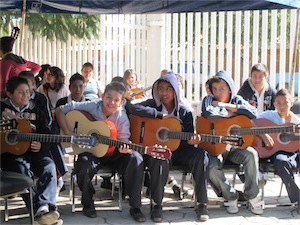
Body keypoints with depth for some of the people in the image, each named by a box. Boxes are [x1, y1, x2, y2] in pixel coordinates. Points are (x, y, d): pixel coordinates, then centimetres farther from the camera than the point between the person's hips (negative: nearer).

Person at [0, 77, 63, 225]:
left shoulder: (35, 111, 14)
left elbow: (47, 134, 13)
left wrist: (41, 146, -9)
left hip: (33, 151, 3)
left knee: (49, 166, -28)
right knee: (22, 169, -35)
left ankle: (43, 209, -44)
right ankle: (42, 209, -43)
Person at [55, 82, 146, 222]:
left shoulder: (122, 117, -5)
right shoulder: (91, 107, -11)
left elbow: (123, 139, -6)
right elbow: (59, 111, -8)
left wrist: (124, 148, -32)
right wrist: (68, 133, -19)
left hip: (112, 153, 2)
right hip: (90, 151, -2)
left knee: (135, 159, -25)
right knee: (84, 165, -36)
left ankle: (135, 207, -14)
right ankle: (87, 204, -6)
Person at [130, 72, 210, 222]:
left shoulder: (184, 112, 6)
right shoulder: (153, 105, 4)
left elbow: (189, 138, 4)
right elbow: (134, 109, -16)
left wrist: (191, 141, -23)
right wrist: (162, 115, -16)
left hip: (178, 151, 2)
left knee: (200, 155, -28)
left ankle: (202, 204, -22)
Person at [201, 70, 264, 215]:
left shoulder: (237, 100, 5)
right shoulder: (209, 100, 1)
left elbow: (253, 113, -16)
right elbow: (207, 113, -25)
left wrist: (226, 105, -14)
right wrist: (229, 114, -12)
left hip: (235, 146, 1)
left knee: (251, 154, -29)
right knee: (211, 168, -31)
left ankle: (252, 197, -15)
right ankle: (231, 197, -4)